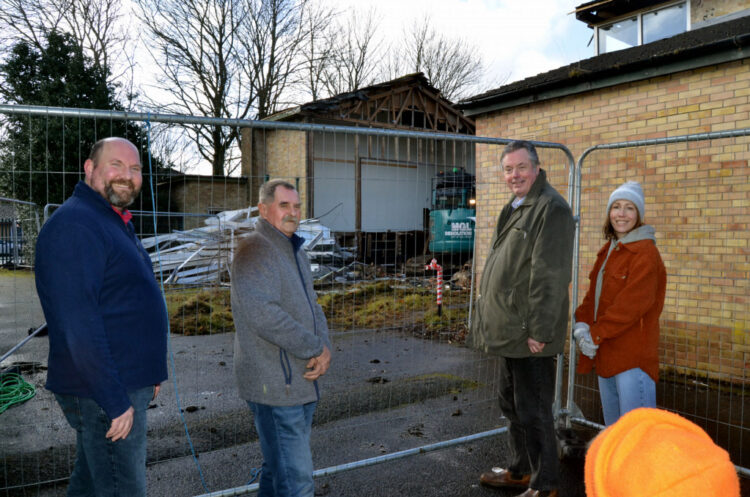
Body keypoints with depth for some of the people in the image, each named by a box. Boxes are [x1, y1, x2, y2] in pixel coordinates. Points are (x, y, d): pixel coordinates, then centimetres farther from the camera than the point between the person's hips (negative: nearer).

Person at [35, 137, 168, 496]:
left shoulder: (116, 223, 14)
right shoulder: (73, 225, -18)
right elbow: (78, 324, -25)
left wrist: (150, 372, 21)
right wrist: (115, 401, -23)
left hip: (126, 385, 10)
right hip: (103, 396, -10)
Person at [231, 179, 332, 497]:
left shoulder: (295, 252, 16)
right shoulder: (255, 250, -14)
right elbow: (262, 313, -25)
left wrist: (324, 349, -6)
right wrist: (315, 348, -17)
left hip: (300, 381, 9)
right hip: (274, 385, -9)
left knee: (279, 468, 21)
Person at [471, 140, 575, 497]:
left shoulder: (551, 209, -15)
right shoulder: (515, 208, 16)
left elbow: (550, 277, -22)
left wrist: (539, 331, -23)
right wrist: (489, 315, 20)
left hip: (529, 334, -10)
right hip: (509, 331, 10)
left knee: (533, 411, 1)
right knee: (512, 404, 21)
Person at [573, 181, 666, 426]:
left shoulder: (645, 253, -11)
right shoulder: (608, 251, 15)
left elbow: (633, 304, -19)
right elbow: (593, 293, 13)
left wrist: (596, 334, -18)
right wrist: (581, 324, -4)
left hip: (632, 357, -8)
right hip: (605, 354, 8)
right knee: (613, 430, 19)